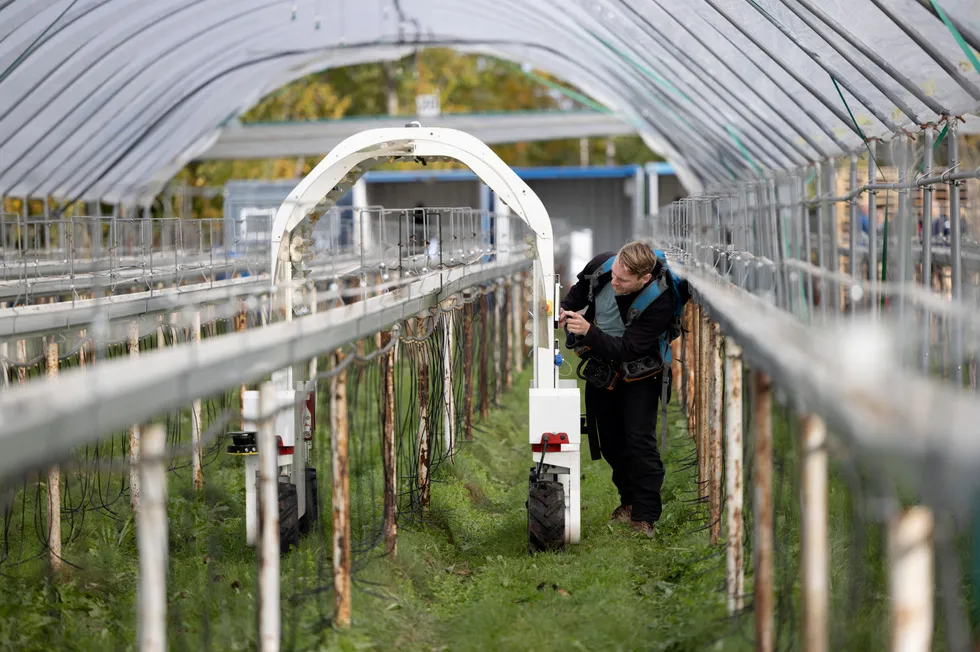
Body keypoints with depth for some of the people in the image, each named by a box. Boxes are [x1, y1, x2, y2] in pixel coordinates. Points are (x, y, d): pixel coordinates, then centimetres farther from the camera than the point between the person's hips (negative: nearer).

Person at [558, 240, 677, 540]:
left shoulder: (660, 302, -34)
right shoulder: (602, 264, -20)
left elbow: (628, 350, -34)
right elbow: (579, 291, 4)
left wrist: (589, 333, -44)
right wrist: (564, 309, -16)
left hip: (638, 372, -5)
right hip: (601, 366, 5)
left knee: (639, 438, -12)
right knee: (609, 439, 11)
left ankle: (645, 516, -3)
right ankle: (629, 500, 28)